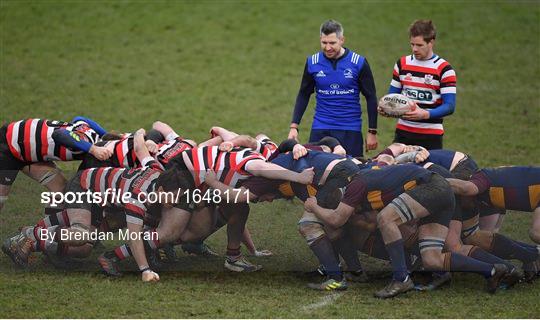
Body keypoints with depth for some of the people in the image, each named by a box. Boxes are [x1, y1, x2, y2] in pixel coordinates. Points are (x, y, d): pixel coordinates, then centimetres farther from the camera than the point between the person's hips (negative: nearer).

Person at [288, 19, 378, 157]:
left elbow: (371, 98, 2)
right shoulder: (312, 62, 1)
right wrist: (294, 126, 3)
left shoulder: (358, 63, -5)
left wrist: (372, 132, 1)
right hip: (320, 128, 2)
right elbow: (304, 95, 11)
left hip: (350, 130, -2)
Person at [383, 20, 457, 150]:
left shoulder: (444, 69, -7)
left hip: (431, 135, -4)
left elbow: (449, 106, -11)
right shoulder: (402, 64, 9)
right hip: (403, 131, 4)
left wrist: (425, 114, -27)